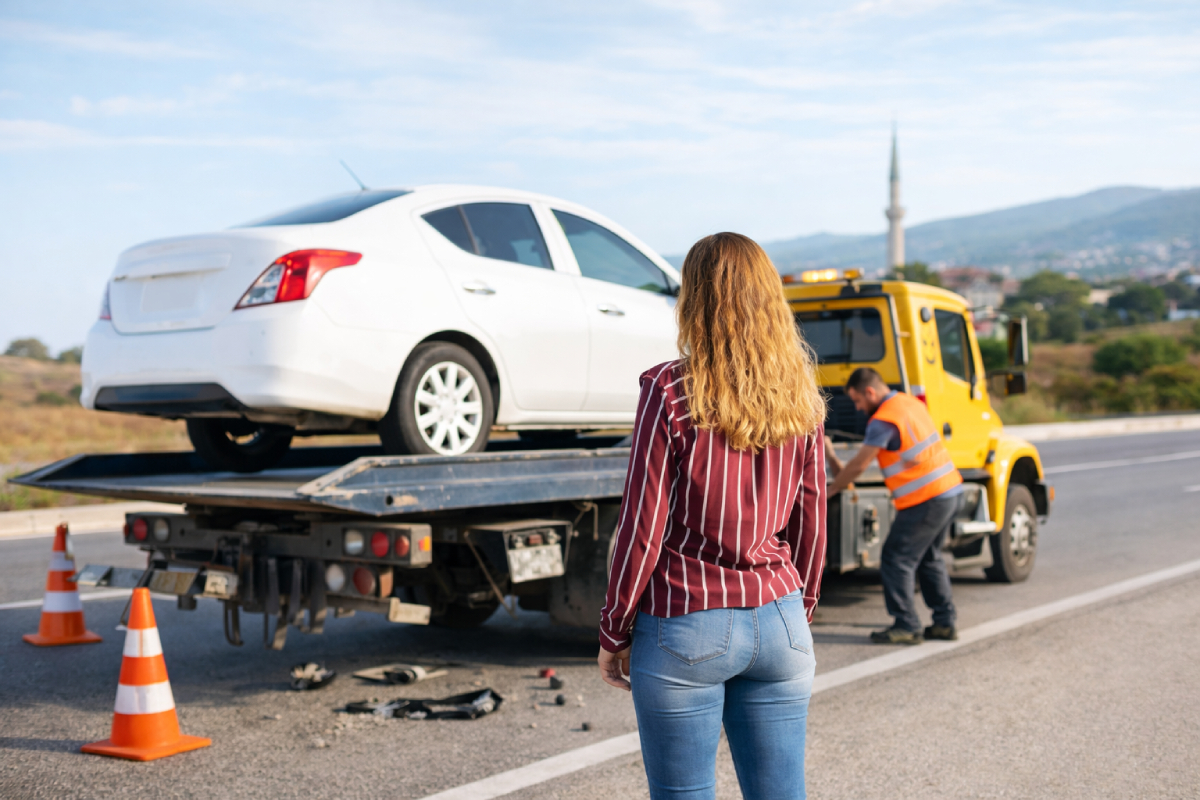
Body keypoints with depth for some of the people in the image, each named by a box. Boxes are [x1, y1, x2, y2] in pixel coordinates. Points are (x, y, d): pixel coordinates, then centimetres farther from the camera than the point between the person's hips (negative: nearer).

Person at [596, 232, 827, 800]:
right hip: (778, 623, 5)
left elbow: (643, 528, -10)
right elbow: (810, 524, 9)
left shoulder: (670, 391, -11)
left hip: (686, 630, -4)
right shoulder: (800, 394, 3)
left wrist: (614, 634, 0)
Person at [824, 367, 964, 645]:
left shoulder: (883, 421, -16)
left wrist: (830, 490, 2)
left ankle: (906, 626, 1)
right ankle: (944, 622, 22)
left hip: (925, 501, -10)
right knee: (928, 558, 20)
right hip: (951, 490, 10)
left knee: (896, 560, -1)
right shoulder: (910, 403, 13)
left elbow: (858, 466, -12)